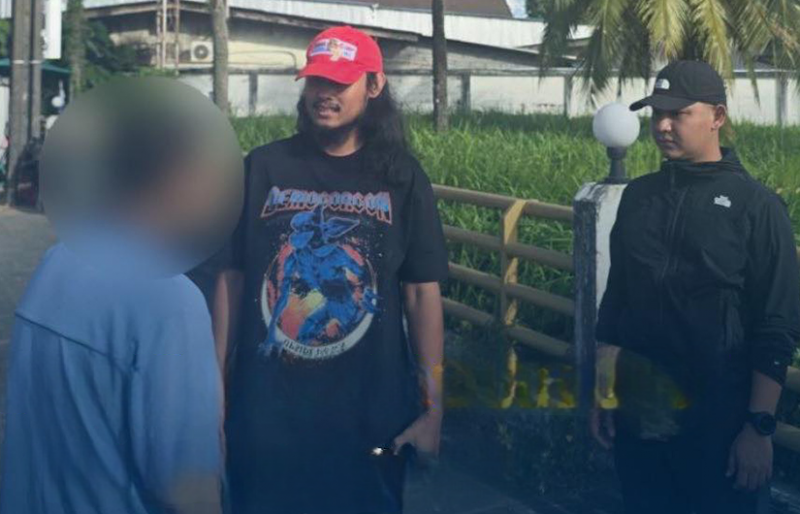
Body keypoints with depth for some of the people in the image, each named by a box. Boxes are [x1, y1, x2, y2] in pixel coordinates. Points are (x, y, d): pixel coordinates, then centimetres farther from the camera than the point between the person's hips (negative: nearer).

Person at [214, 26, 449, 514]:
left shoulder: (402, 178, 0)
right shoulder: (264, 167, -1)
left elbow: (422, 293, 0)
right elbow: (232, 278, 3)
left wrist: (432, 408, -4)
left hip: (369, 413, 0)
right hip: (265, 409, 0)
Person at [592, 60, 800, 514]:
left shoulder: (756, 206, -8)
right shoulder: (638, 197, 7)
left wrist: (760, 427, -13)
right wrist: (605, 392, 11)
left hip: (719, 422, -4)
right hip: (638, 415, 5)